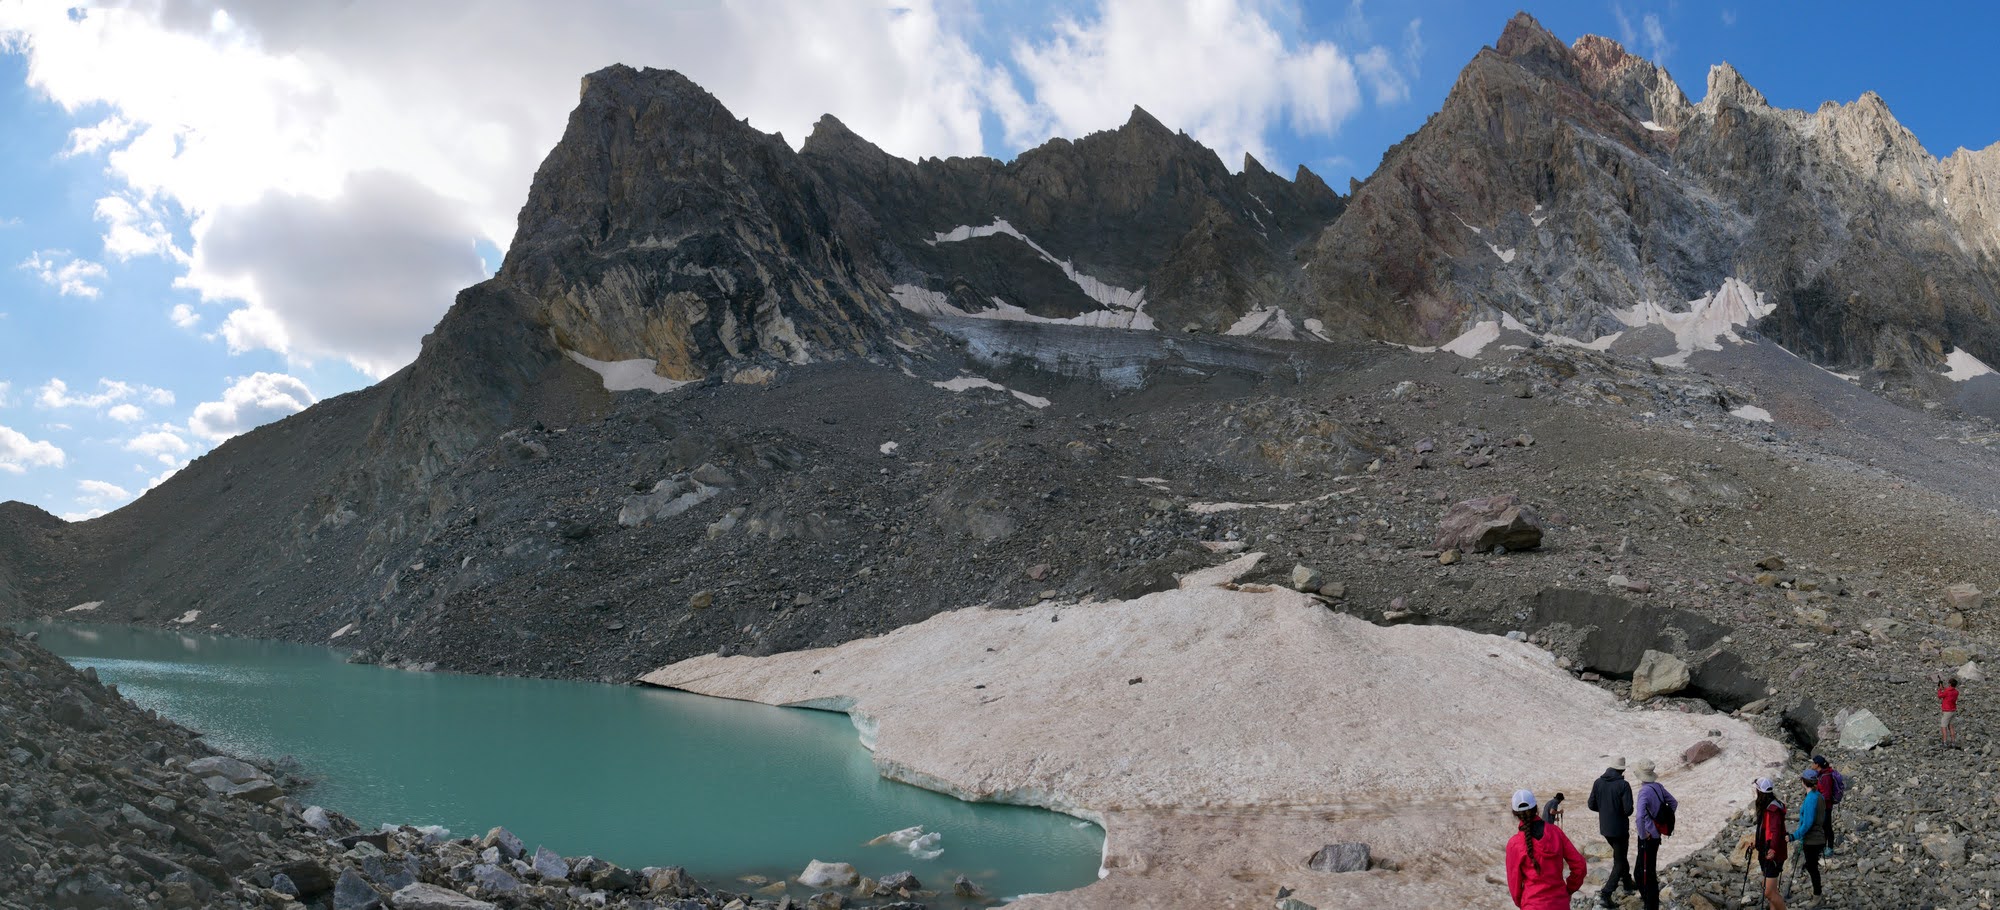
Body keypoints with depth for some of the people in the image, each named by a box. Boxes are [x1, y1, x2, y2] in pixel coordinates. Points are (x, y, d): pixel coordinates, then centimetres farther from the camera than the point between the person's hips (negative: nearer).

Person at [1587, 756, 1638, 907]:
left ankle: (1627, 883, 44)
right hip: (1619, 828, -6)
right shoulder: (1623, 785, -18)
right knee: (1619, 862, 4)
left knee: (1620, 855, 29)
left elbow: (1592, 806, 0)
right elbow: (1628, 810, -21)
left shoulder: (1598, 783, -3)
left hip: (1605, 828, 6)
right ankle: (1605, 895, -5)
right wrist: (1621, 812, 2)